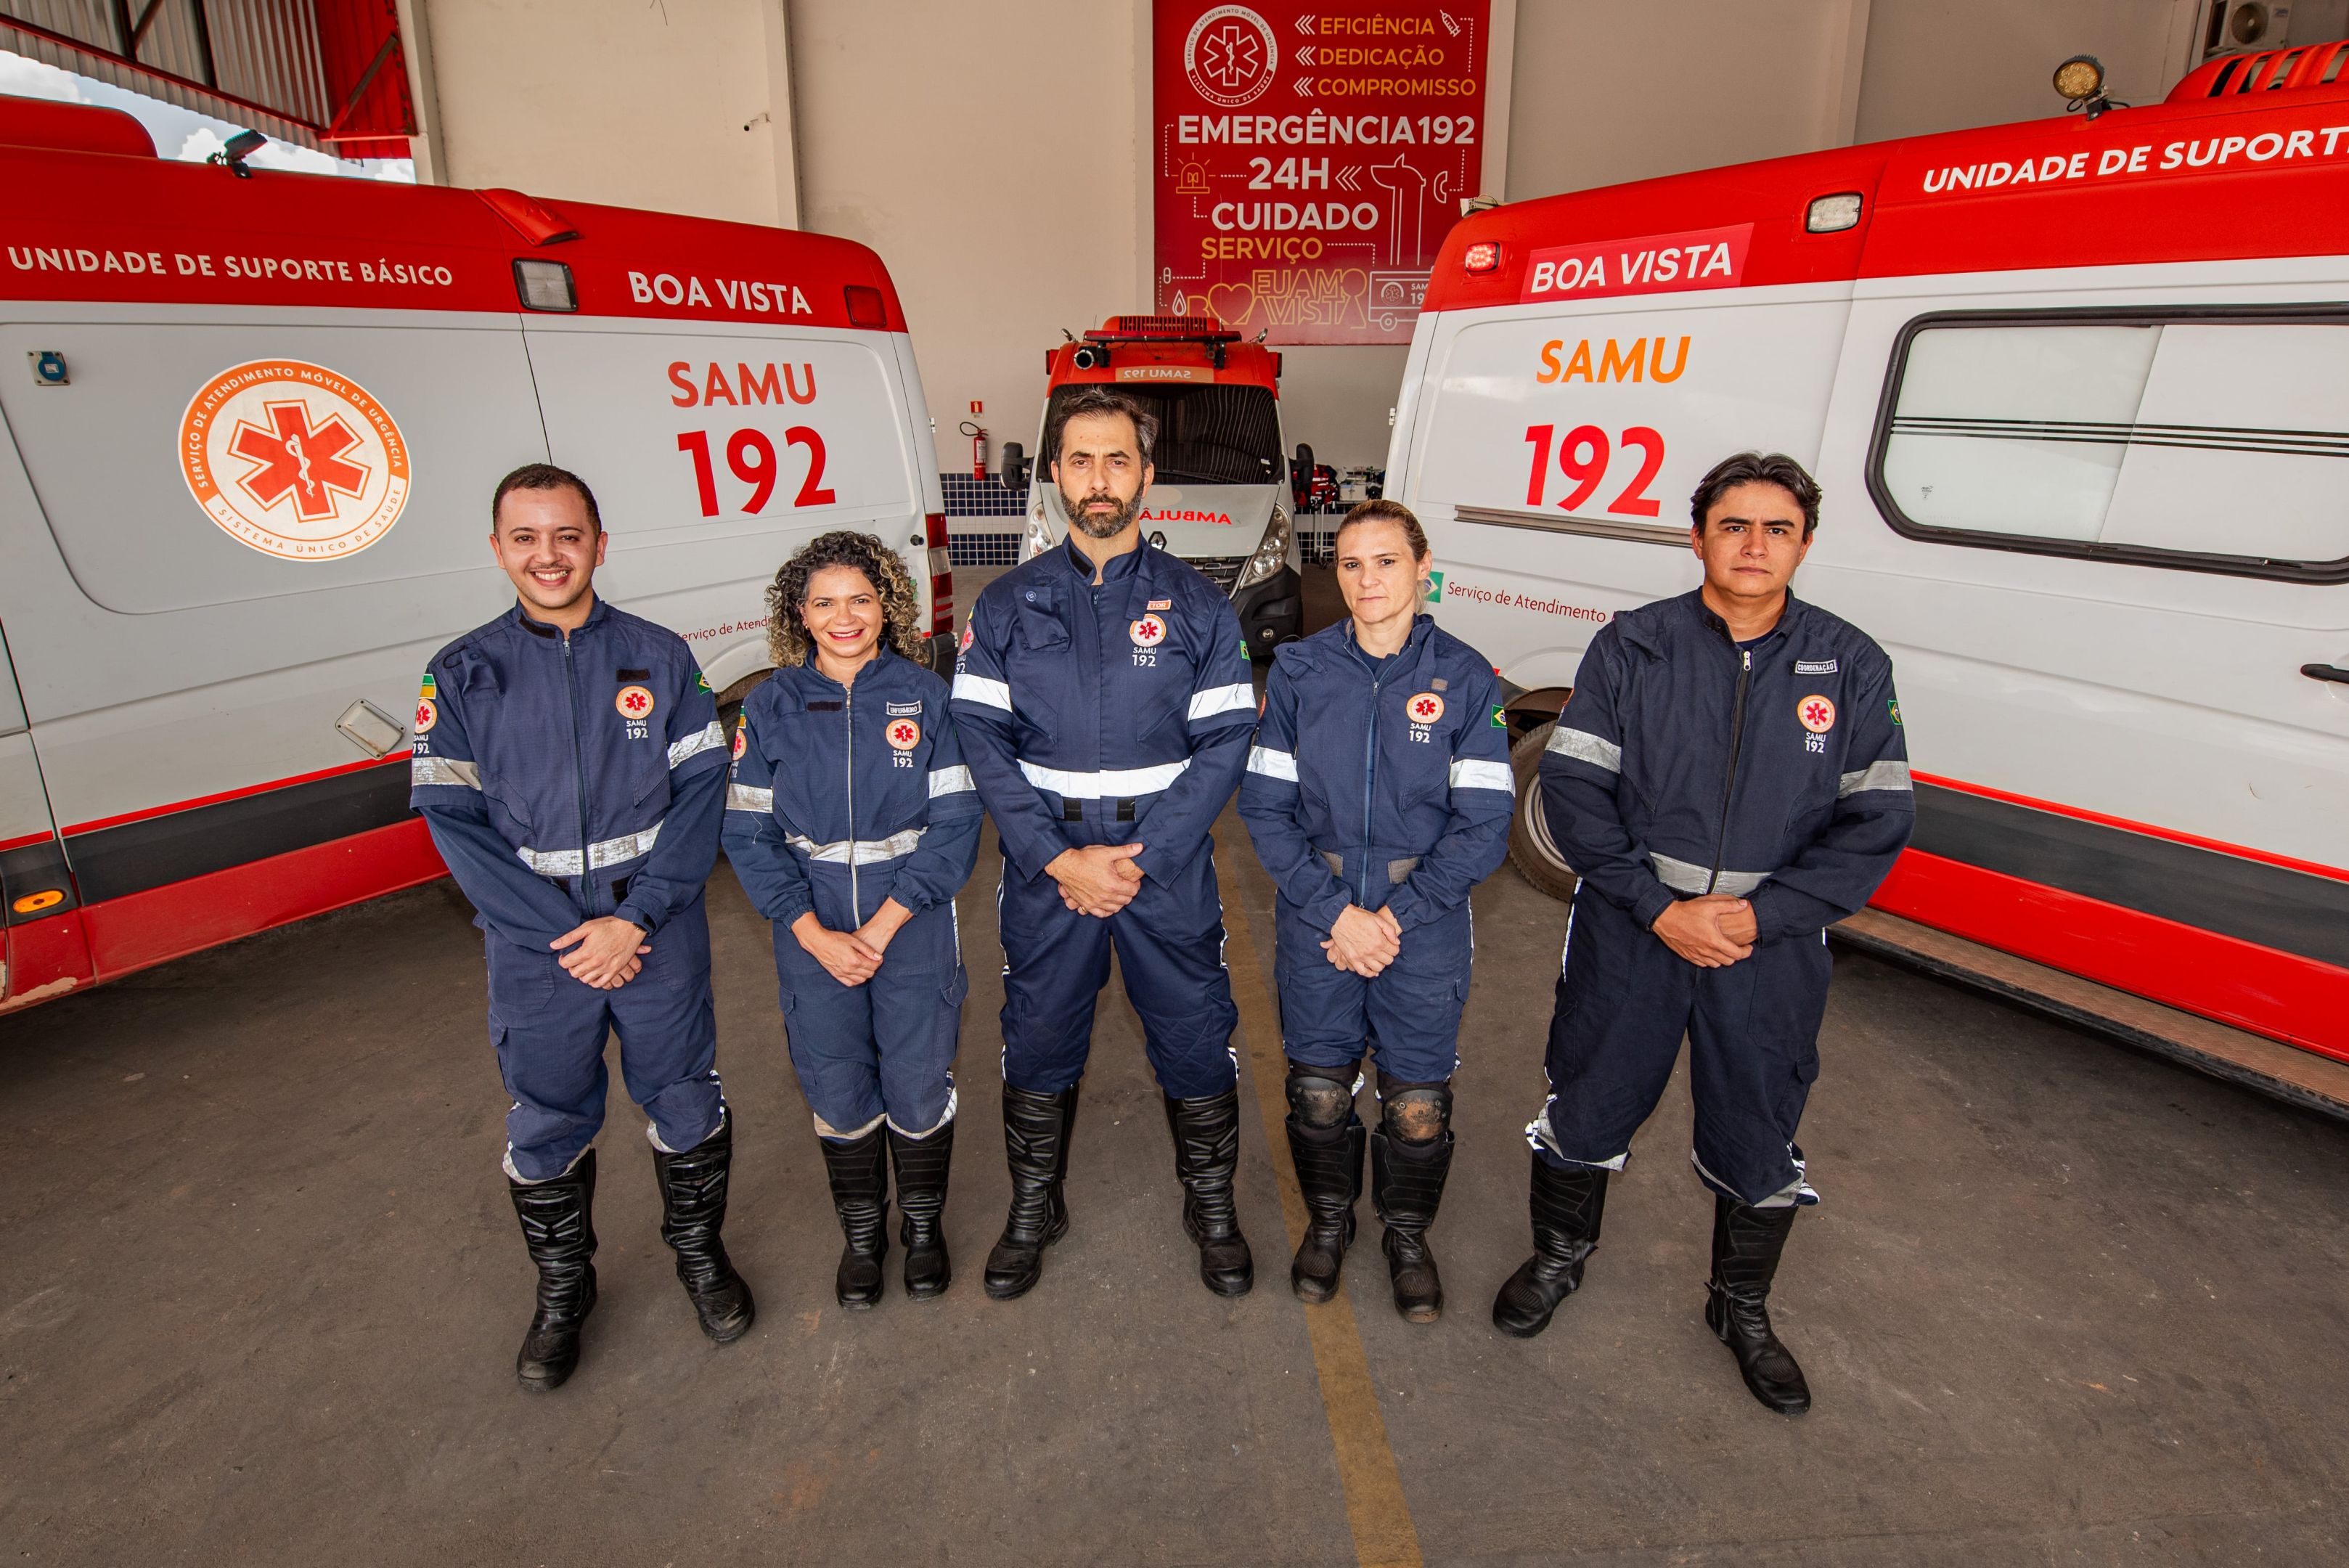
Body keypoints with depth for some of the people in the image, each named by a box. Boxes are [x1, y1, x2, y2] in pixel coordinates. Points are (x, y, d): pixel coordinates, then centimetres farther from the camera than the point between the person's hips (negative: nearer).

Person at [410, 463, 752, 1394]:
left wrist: (635, 918, -15)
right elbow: (455, 823, -6)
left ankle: (700, 1253, 38)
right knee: (547, 1125, 14)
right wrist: (567, 936, -13)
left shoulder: (658, 657, -1)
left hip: (659, 933, 0)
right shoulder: (462, 677, -1)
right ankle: (562, 1291, 38)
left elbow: (701, 790, -6)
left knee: (685, 1102, 13)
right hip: (537, 950, 0)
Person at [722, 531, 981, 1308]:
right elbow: (749, 834, -2)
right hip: (813, 937, 1)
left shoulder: (925, 696, -5)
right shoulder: (770, 706, -1)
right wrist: (816, 935, -12)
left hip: (914, 930, -1)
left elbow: (955, 823, -9)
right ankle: (862, 1231, 36)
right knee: (838, 1093, 11)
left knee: (919, 1089, 8)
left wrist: (882, 926, -14)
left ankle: (923, 1223, 34)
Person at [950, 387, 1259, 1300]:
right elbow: (982, 738, -3)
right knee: (1038, 1043, 13)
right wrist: (1059, 859, -13)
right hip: (1045, 869, 1)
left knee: (1195, 1038, 8)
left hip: (1168, 870, 0)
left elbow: (1225, 741, -4)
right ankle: (1033, 1209, 36)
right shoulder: (1007, 605, 2)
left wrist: (1141, 857, -13)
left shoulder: (1195, 603, 1)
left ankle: (1212, 1208, 32)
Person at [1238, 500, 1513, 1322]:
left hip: (1425, 922, -1)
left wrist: (1397, 915, -15)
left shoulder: (1466, 678, -6)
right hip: (1317, 919, 1)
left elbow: (1484, 824, -7)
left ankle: (1408, 1236, 36)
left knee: (1418, 1103, 8)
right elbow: (1265, 805, -3)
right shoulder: (1299, 671, -2)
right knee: (1318, 1090, 11)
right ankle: (1328, 1218, 40)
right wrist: (1335, 912, -13)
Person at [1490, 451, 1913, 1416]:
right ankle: (1558, 1258, 40)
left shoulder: (1850, 667, -2)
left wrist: (1762, 914, -14)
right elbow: (1573, 789, -8)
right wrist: (1659, 908, -15)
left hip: (1774, 949, 1)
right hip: (1629, 935, -1)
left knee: (1758, 1144, 15)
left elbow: (1877, 821, -3)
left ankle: (1742, 1309, 41)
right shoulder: (1632, 648, -5)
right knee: (1588, 1109, 13)